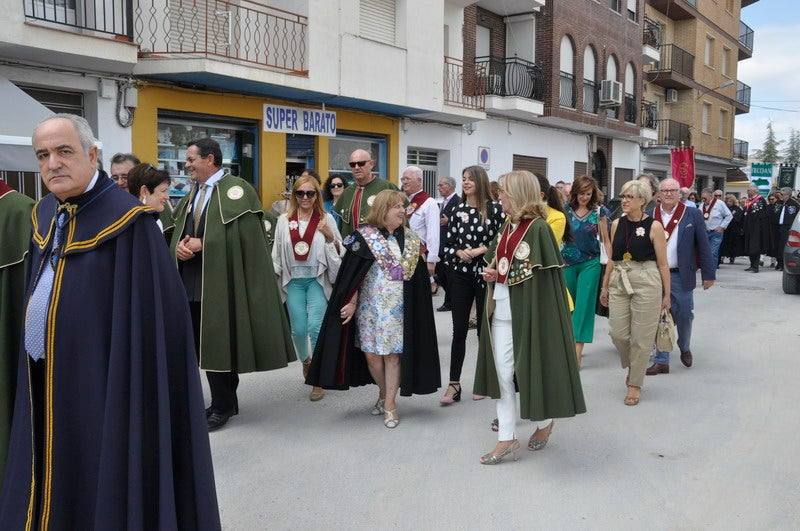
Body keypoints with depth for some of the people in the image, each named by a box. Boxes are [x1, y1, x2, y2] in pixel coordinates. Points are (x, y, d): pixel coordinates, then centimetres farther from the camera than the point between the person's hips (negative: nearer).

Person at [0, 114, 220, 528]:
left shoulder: (126, 222, -16)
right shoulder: (44, 215, 8)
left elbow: (151, 314, -18)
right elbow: (38, 294, 16)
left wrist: (130, 391, -18)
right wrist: (33, 378, 13)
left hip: (100, 386, -7)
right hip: (44, 384, 7)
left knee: (102, 486, 5)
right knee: (50, 487, 18)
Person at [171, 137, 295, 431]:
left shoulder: (236, 188, -7)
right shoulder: (193, 194, 17)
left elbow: (240, 234, -15)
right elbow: (179, 232, 15)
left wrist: (202, 245, -16)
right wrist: (179, 247, -7)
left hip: (221, 281, -8)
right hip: (192, 282, 8)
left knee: (218, 345, -3)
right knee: (204, 345, 12)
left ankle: (222, 407, 11)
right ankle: (226, 401, 25)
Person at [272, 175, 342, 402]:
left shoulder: (326, 219, 0)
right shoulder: (284, 220, 5)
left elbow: (339, 252, 4)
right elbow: (277, 253, 11)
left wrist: (330, 236, -13)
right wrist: (274, 279, 7)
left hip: (317, 280, -2)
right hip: (293, 281, 2)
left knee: (316, 327, -13)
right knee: (298, 329, 3)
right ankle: (305, 360, 37)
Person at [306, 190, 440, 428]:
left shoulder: (410, 239, 7)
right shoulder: (364, 236, -4)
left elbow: (418, 277, 9)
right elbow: (353, 274, -6)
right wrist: (351, 303, -9)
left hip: (398, 307, 2)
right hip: (370, 306, -2)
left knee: (393, 353, 1)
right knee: (371, 353, 2)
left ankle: (390, 403, 11)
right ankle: (384, 393, 26)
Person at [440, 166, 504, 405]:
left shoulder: (494, 208, -4)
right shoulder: (458, 211, 7)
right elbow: (448, 244, 10)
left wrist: (480, 250, -15)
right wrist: (459, 252, -10)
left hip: (485, 274, -2)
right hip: (460, 274, 3)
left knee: (484, 328, 8)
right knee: (459, 329, 2)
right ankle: (454, 384, 6)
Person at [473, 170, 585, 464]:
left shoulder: (538, 228, -14)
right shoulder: (507, 226, 10)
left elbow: (544, 276, -14)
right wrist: (490, 271, 2)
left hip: (528, 314, -7)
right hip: (501, 312, 8)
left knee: (530, 370, 6)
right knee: (503, 373, 7)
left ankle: (544, 423, 31)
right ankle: (507, 438, 15)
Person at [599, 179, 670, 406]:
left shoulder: (654, 226, -6)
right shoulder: (617, 224, 7)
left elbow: (662, 263, -2)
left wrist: (667, 294, -1)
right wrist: (604, 287, 14)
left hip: (646, 283, -4)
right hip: (619, 282, 4)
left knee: (641, 337, 2)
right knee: (617, 333, 2)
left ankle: (635, 384, 16)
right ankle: (631, 366, 32)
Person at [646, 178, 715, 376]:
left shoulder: (693, 215, -1)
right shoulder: (649, 216, 3)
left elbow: (704, 246, -1)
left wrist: (709, 274, -3)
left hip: (681, 276, -1)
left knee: (684, 315, 8)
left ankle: (684, 348, 37)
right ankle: (662, 361, 14)